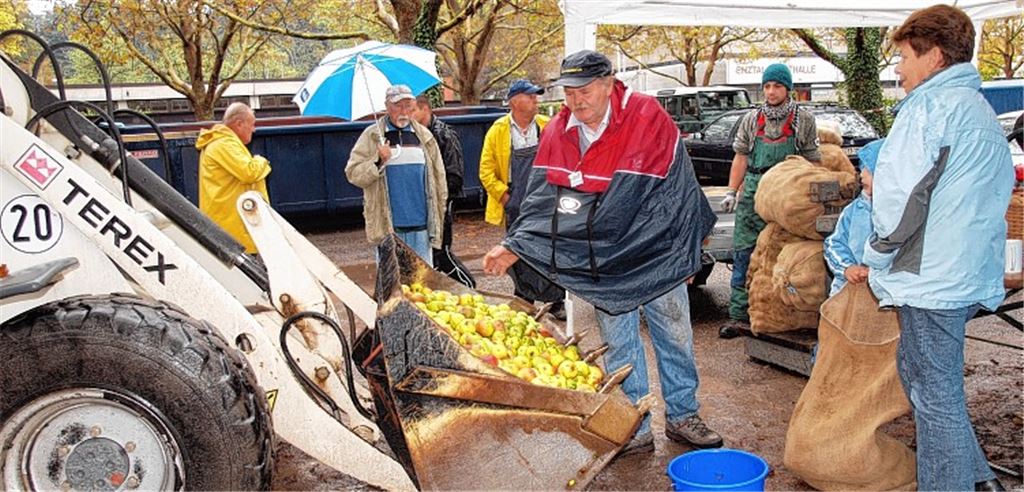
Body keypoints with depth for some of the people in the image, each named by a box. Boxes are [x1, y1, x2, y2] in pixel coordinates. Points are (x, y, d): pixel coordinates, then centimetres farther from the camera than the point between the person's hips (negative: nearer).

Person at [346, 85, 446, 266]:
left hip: (421, 225, 3)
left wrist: (438, 215, 13)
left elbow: (439, 176, 16)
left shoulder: (424, 136, 11)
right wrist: (378, 162, -19)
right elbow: (352, 174, -3)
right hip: (388, 224, -2)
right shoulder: (371, 136, 2)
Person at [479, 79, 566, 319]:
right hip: (515, 207, 0)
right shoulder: (498, 131, 0)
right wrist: (504, 195, -6)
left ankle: (557, 301, 15)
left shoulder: (548, 127, 4)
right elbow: (486, 170, 2)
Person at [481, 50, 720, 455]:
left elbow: (679, 192, -8)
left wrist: (686, 254, -5)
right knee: (619, 346, 9)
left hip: (654, 257, -3)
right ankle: (634, 430, 21)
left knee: (674, 337, 9)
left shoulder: (648, 118, -13)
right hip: (601, 263, 3)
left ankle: (682, 416, 26)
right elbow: (541, 199, 2)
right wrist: (513, 247, -8)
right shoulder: (558, 132, -2)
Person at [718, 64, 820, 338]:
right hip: (753, 194, 2)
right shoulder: (751, 120, 12)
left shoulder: (804, 120, 5)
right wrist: (731, 192, 6)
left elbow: (812, 162, 5)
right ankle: (739, 315, 2)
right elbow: (741, 158, 13)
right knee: (743, 254, -2)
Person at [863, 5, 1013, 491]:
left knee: (935, 396, -1)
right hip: (969, 275, 10)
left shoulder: (930, 106, -12)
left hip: (931, 278, -10)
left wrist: (876, 256, -4)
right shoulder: (981, 110, 19)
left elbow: (901, 193, -19)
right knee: (916, 370, 22)